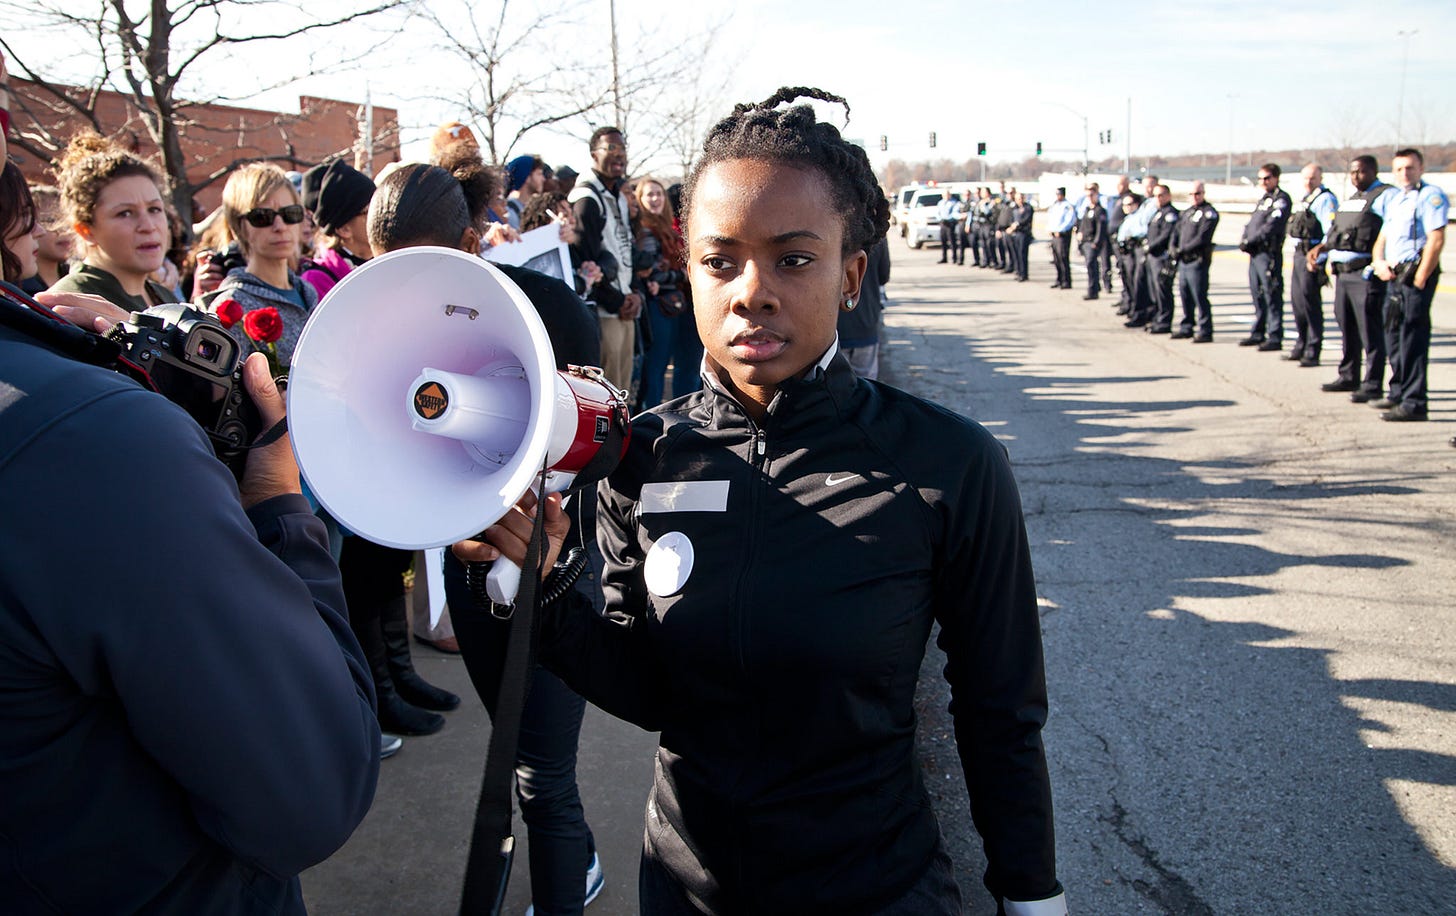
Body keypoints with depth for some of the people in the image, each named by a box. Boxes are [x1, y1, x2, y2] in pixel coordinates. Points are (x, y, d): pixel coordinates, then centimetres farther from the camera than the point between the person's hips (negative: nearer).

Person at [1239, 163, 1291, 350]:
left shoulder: (1281, 199, -6)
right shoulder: (1263, 200, 22)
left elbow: (1272, 226, -18)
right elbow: (1250, 224, 20)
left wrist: (1251, 241, -19)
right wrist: (1244, 240, 2)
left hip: (1269, 253, -9)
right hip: (1255, 253, 9)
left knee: (1272, 296, -7)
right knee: (1257, 295, 14)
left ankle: (1275, 338, -6)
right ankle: (1257, 334, 22)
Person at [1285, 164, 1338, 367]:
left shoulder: (1325, 199, -11)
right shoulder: (1305, 199, 18)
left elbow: (1331, 233, -19)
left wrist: (1317, 258, -22)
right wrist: (1299, 256, 19)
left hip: (1313, 257, -9)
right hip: (1299, 254, 9)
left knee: (1310, 302, -8)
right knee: (1297, 301, 14)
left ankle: (1313, 351, -4)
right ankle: (1301, 346, 26)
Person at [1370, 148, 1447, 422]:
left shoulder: (1430, 196, -8)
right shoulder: (1395, 199, 20)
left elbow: (1436, 240, -16)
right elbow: (1382, 237, 23)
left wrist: (1420, 280, -18)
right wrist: (1378, 262, 2)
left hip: (1415, 274, -9)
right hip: (1394, 275, 9)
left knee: (1412, 338, -10)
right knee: (1393, 334, 15)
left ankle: (1414, 403, -8)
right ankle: (1397, 393, 27)